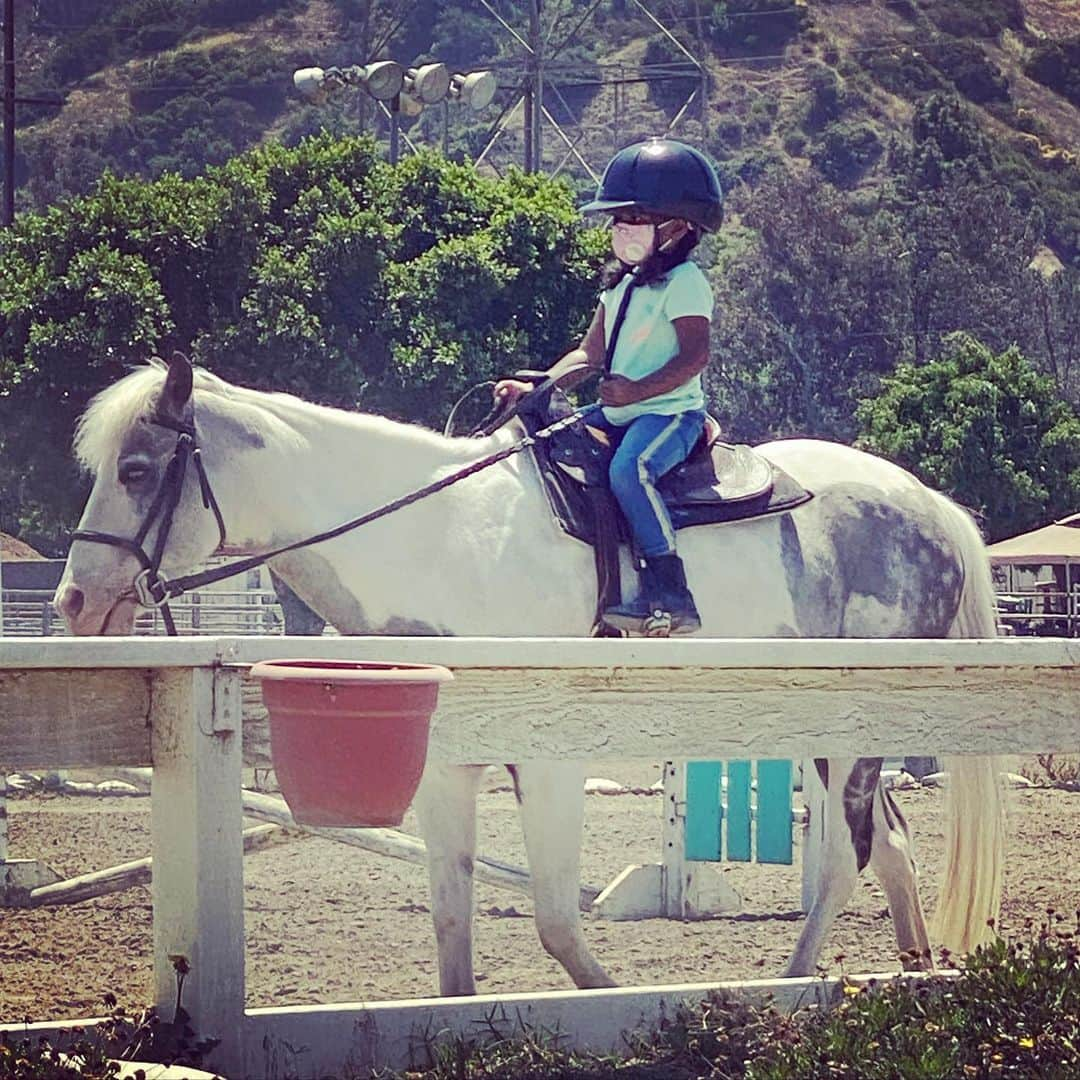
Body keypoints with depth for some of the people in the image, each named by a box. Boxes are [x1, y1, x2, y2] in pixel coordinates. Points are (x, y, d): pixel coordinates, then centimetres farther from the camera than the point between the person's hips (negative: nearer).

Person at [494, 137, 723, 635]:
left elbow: (694, 356, -19)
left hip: (671, 412, -10)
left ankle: (668, 594, -38)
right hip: (619, 416, 10)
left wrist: (638, 390, -29)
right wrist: (535, 387, 5)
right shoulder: (621, 286, 19)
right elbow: (589, 354, 19)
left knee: (630, 468, -36)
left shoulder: (684, 282, -9)